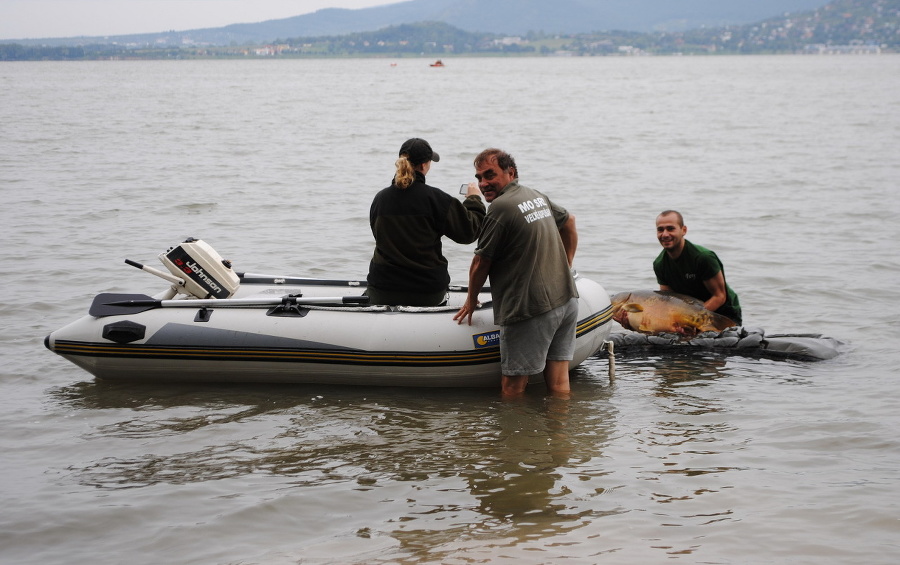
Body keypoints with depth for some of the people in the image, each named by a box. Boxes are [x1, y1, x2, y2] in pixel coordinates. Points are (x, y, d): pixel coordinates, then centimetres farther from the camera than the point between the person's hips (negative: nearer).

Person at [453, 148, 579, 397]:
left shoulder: (501, 208, -13)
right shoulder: (538, 197, 13)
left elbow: (481, 262, -6)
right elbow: (569, 222, 32)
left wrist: (471, 300, 9)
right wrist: (564, 268, 35)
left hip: (531, 309, -8)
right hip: (566, 300, 9)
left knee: (512, 388, -4)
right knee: (558, 383, 10)